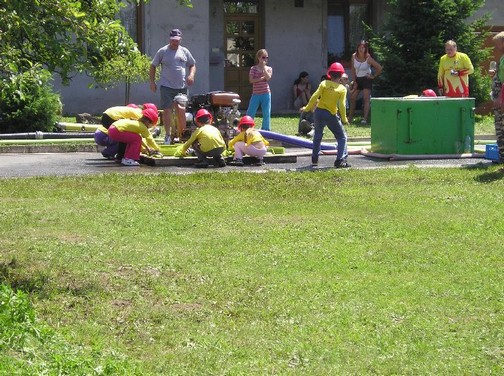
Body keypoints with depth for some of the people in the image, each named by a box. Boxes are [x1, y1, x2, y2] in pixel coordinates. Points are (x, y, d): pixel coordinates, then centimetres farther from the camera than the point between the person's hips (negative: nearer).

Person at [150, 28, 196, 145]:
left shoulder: (185, 51, 10)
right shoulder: (162, 51, 1)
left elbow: (192, 65, 18)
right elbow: (153, 66, 6)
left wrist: (191, 75, -3)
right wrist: (152, 82, -1)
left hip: (182, 87, 3)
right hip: (167, 87, -3)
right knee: (167, 110, -8)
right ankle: (168, 135, -2)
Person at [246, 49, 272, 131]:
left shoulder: (269, 68, 7)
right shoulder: (253, 68, 3)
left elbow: (268, 78, -14)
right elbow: (251, 80, -11)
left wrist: (263, 67, -11)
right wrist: (262, 78, -14)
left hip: (266, 94, 1)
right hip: (256, 94, -1)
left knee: (266, 114, 2)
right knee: (250, 113, -1)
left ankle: (265, 130, 11)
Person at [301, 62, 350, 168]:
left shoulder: (324, 83, -1)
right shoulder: (342, 89, -4)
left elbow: (314, 97, -7)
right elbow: (342, 105, -11)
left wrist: (307, 108, 2)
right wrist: (344, 119, -2)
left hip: (319, 112, 3)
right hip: (331, 115, -3)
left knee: (317, 136, 22)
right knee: (342, 137, 8)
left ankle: (314, 160, 25)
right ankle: (340, 160, -6)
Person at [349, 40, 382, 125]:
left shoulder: (368, 58, -18)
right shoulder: (354, 56, -5)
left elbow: (379, 68, -14)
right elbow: (353, 69, 3)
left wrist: (374, 76, -8)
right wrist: (354, 81, 0)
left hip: (366, 79, -5)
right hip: (357, 79, 5)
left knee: (366, 99, -12)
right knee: (352, 98, 5)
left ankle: (365, 118, -17)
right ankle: (350, 117, 19)